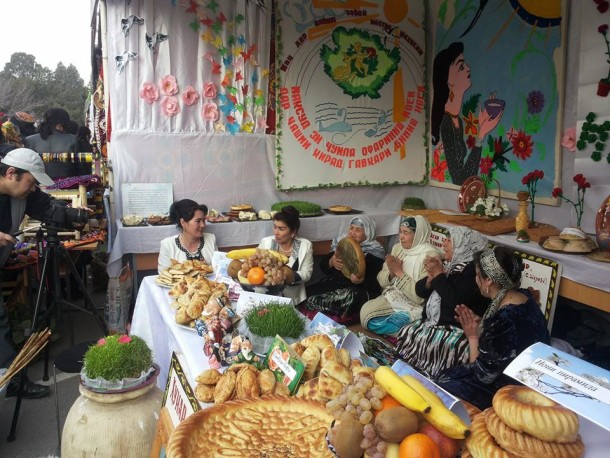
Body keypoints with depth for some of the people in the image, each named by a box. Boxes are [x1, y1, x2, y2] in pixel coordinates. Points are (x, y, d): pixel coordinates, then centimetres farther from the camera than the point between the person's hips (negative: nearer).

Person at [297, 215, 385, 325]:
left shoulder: (375, 252, -2)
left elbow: (376, 283, -8)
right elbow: (323, 267, 12)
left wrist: (361, 280, -29)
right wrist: (331, 262, -11)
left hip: (360, 290, -4)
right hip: (334, 283, 4)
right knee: (307, 293, -22)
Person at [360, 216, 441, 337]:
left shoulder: (430, 256, -18)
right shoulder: (398, 247, 4)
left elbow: (421, 296, -23)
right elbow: (381, 280, 6)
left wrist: (400, 272, -22)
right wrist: (391, 273, -16)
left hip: (413, 308, -7)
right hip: (392, 298, 7)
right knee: (366, 311, -14)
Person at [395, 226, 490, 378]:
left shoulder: (472, 269, -15)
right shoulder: (449, 264, 10)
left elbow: (457, 302, -26)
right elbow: (420, 290, 11)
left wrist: (439, 275, -19)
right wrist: (431, 276, -9)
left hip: (458, 329, -8)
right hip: (434, 322, 8)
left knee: (418, 341, -23)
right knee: (406, 333, -10)